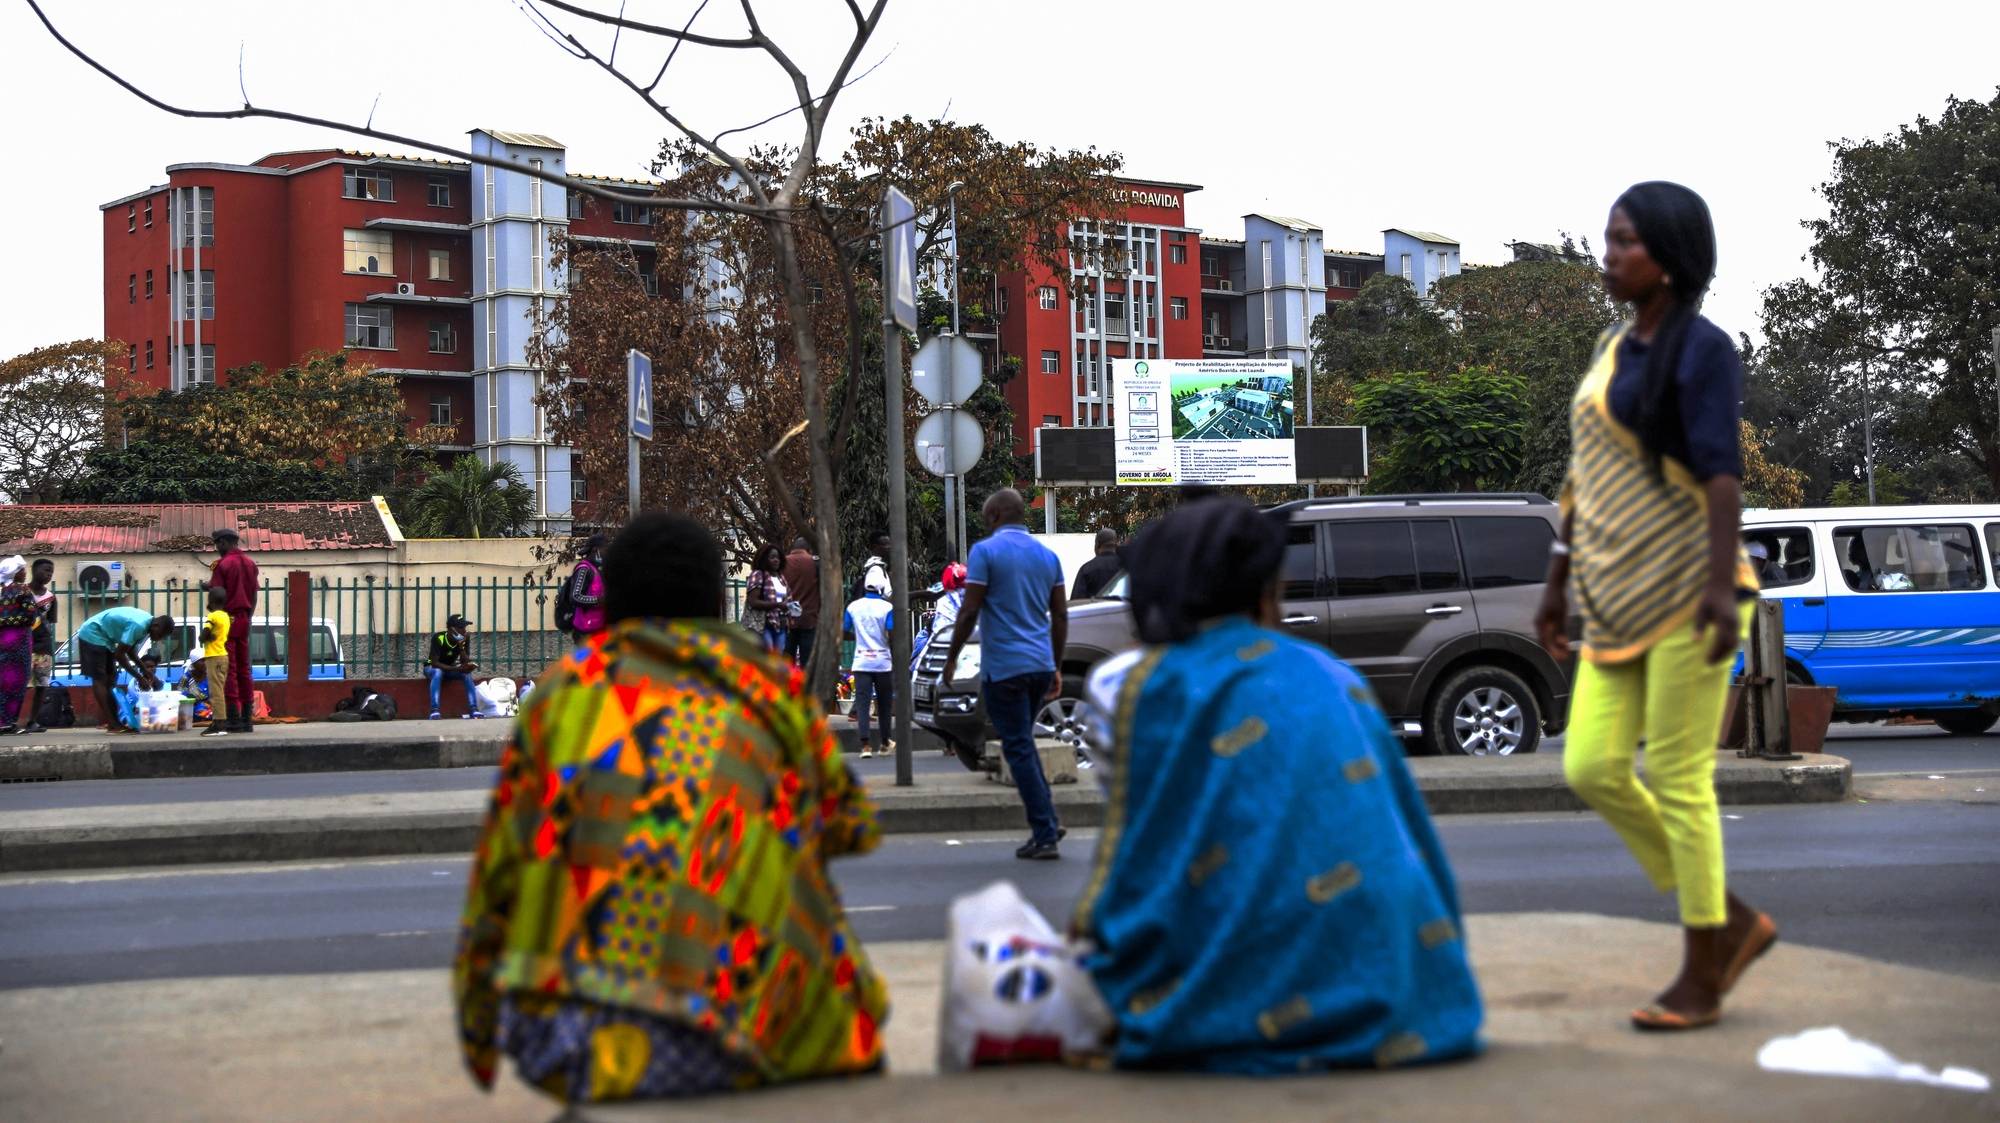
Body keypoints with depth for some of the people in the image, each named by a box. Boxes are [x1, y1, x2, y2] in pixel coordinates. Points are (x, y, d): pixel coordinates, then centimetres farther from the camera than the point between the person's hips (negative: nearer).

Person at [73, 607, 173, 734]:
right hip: (92, 635, -10)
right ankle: (113, 725, -17)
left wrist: (146, 672, 6)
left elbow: (131, 649, 10)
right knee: (100, 680, -12)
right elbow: (119, 655, -25)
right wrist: (139, 677, -19)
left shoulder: (147, 622, 0)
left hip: (104, 637, 10)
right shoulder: (137, 626, -30)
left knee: (109, 679, 8)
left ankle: (106, 721, 9)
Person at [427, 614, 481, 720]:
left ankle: (474, 710, -32)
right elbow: (435, 663, -31)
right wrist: (457, 668, -40)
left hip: (450, 669, 4)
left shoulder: (465, 639, -13)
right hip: (432, 668, -4)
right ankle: (435, 711, -47)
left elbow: (465, 663, -17)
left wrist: (461, 647, -33)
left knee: (467, 673, -26)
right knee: (438, 672, -38)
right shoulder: (438, 638, -26)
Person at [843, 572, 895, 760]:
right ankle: (885, 743, 22)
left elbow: (843, 633, 5)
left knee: (862, 702, -3)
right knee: (884, 702, 12)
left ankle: (865, 744, -15)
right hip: (882, 661, -1)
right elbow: (892, 635, -13)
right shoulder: (887, 608, -6)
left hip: (861, 662, 1)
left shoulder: (853, 607, 3)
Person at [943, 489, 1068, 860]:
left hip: (1003, 667, -6)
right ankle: (1047, 821, 14)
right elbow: (1060, 615, 13)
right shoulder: (1046, 555, 12)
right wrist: (1056, 668, 20)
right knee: (1023, 743, 21)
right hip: (1041, 664, 6)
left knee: (1019, 749, -1)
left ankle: (1044, 835, -3)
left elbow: (969, 610, -12)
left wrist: (951, 657, -1)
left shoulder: (986, 551, -7)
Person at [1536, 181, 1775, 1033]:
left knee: (1679, 779, -5)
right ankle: (1732, 921, 14)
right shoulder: (1614, 347, 17)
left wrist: (1721, 580, -29)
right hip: (1619, 599, 8)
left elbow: (1720, 469, -18)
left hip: (1684, 593, -8)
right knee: (1592, 768, 0)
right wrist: (1559, 583, 21)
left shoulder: (1701, 348, -7)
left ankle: (1701, 977, 5)